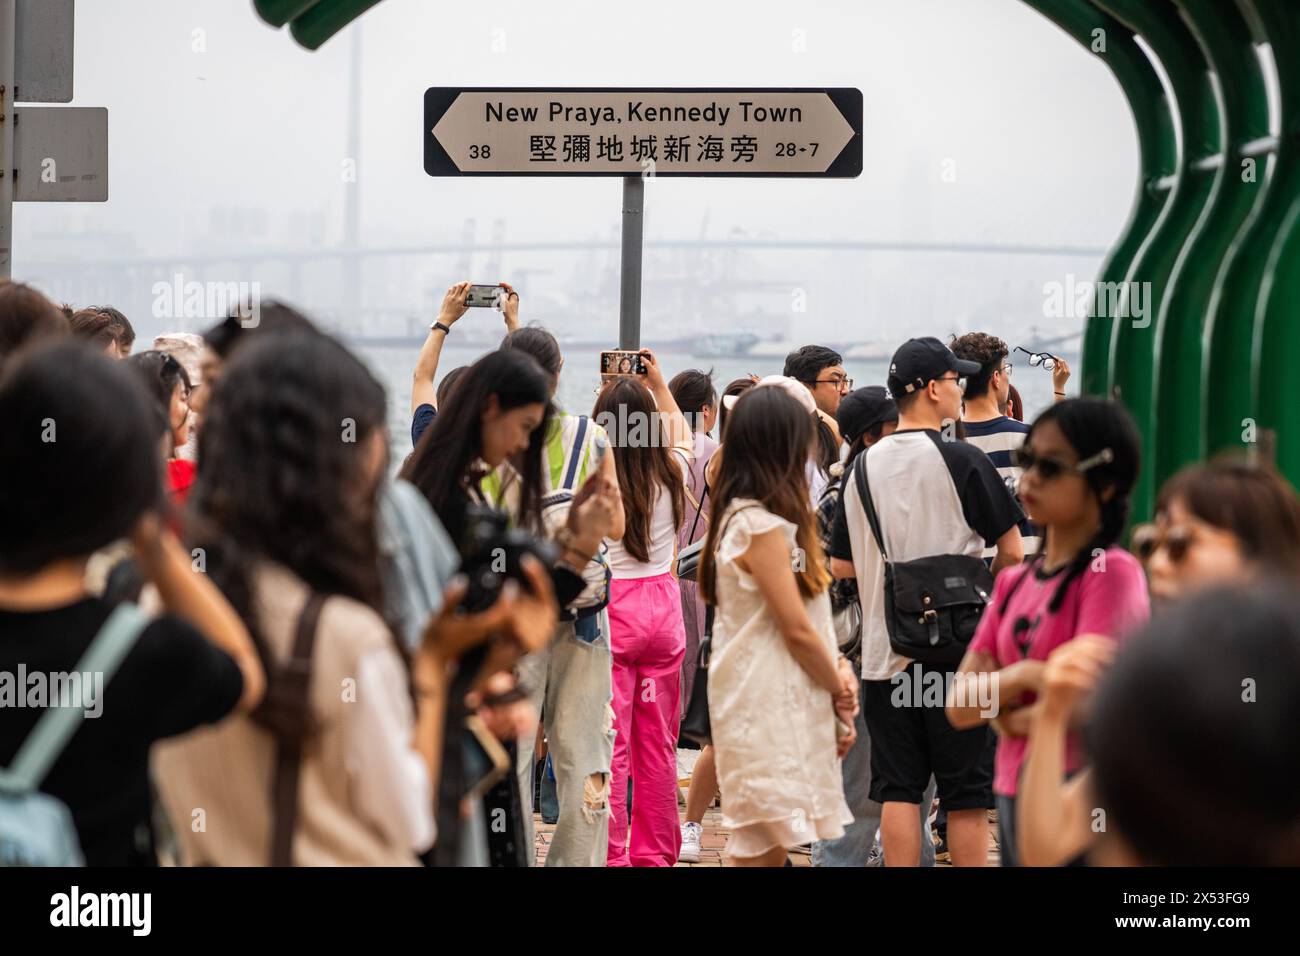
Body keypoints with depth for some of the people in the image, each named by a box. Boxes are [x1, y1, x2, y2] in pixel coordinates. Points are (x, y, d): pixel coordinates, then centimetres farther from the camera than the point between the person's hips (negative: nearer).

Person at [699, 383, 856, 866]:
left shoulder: (741, 516, 13)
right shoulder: (762, 526, -17)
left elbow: (805, 615, 12)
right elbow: (797, 628, -14)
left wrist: (836, 673, 1)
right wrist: (839, 687, 0)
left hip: (780, 699, 9)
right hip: (768, 705, -9)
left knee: (768, 843, 11)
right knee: (765, 844, -7)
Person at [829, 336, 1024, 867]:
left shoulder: (864, 465, 5)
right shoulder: (963, 460, -9)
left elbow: (841, 565, 11)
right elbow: (1012, 552, -7)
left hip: (885, 649, 4)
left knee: (897, 788, 6)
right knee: (966, 793, 3)